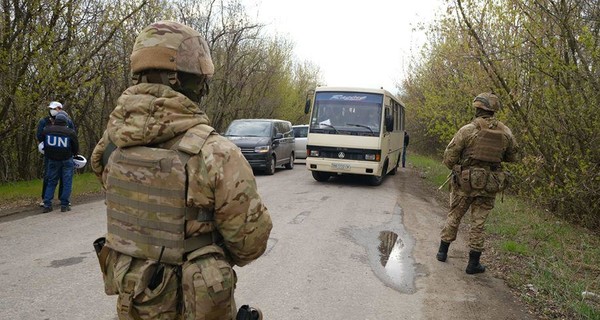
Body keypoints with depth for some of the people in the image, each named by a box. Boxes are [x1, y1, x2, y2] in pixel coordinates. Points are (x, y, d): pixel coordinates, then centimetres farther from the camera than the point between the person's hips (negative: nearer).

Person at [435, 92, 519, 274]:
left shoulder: (467, 130, -12)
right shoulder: (505, 132, -1)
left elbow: (449, 157, -12)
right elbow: (514, 157, 12)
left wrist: (457, 169, 8)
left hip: (465, 183, -2)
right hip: (488, 185, 2)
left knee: (454, 216, 15)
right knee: (478, 223, 9)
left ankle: (443, 251, 26)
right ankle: (473, 263, 14)